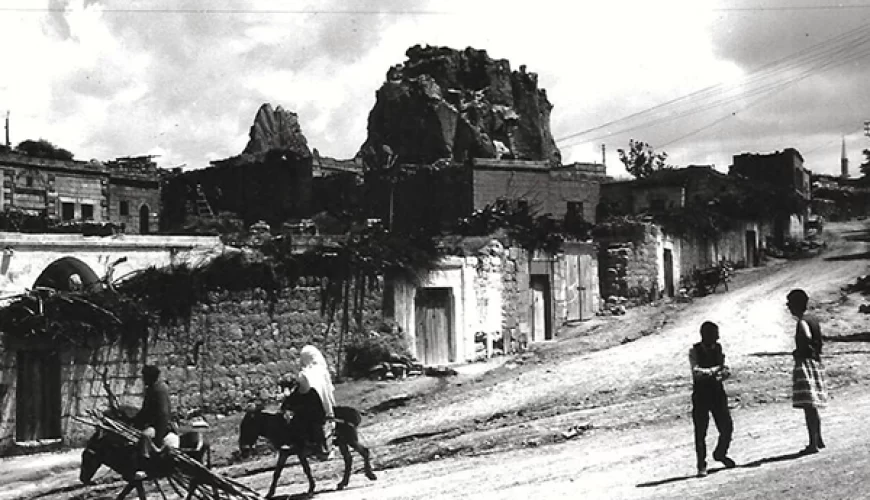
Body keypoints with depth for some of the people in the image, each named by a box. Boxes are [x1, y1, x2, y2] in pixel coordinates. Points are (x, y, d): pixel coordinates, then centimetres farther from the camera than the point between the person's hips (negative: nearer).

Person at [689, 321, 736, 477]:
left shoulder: (718, 348, 3)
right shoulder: (694, 351, -9)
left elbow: (725, 370, 6)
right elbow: (696, 372, -23)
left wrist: (724, 373, -17)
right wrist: (714, 370, -33)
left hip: (718, 392, 4)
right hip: (701, 395, -4)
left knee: (727, 427, 5)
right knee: (700, 432, 0)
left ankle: (720, 454, 32)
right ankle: (701, 465, 11)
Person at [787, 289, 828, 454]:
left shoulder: (802, 322, -15)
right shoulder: (813, 319, 14)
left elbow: (807, 337, -32)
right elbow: (819, 342, 21)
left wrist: (798, 351, -18)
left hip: (805, 364, -10)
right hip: (816, 363, 10)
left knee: (808, 406, -9)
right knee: (812, 407, 18)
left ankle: (813, 444, -9)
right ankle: (819, 440, 26)